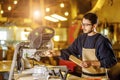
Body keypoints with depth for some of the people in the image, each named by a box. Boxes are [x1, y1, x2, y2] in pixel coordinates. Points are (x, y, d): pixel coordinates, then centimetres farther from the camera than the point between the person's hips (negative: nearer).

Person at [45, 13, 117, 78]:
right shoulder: (81, 38, 4)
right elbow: (71, 51, 6)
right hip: (84, 76, 6)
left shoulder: (102, 41, -16)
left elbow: (111, 61, -17)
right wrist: (56, 53, -10)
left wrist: (91, 63, -23)